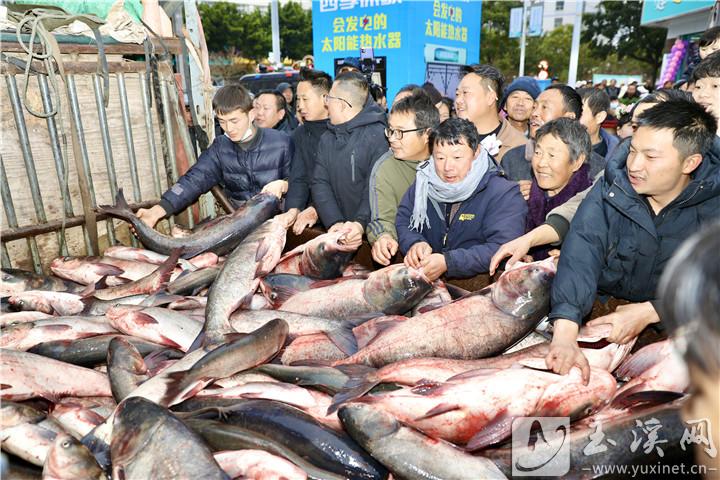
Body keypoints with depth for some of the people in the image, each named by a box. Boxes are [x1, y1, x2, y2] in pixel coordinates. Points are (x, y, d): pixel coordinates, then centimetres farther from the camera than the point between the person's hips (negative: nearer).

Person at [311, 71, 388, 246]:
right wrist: (334, 222, -11)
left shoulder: (378, 135, -8)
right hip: (336, 231, 4)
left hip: (367, 231, -4)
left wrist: (360, 224, -25)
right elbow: (320, 184, 3)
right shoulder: (327, 138, 12)